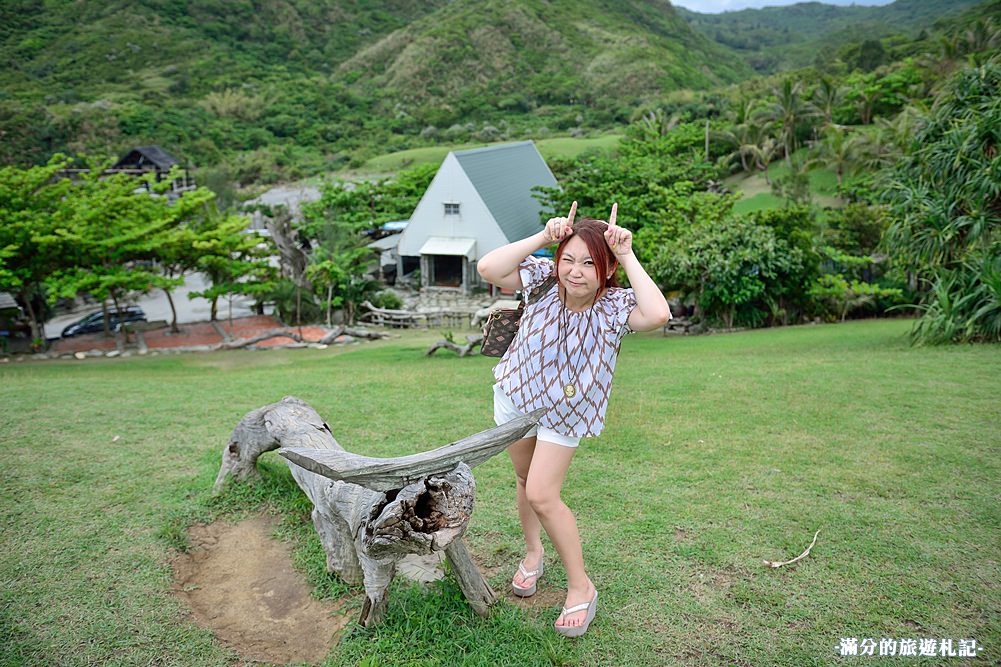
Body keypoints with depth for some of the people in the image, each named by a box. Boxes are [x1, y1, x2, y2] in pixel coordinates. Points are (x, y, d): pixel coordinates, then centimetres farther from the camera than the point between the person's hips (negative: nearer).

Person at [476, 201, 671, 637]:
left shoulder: (615, 304, -23)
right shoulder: (544, 279, -18)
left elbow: (657, 315, -44)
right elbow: (488, 269, -29)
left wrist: (627, 257, -36)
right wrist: (543, 237, -32)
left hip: (563, 413, -3)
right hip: (514, 394, 4)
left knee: (542, 495, -9)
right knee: (526, 480, 19)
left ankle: (581, 586, 10)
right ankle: (533, 553, 44)